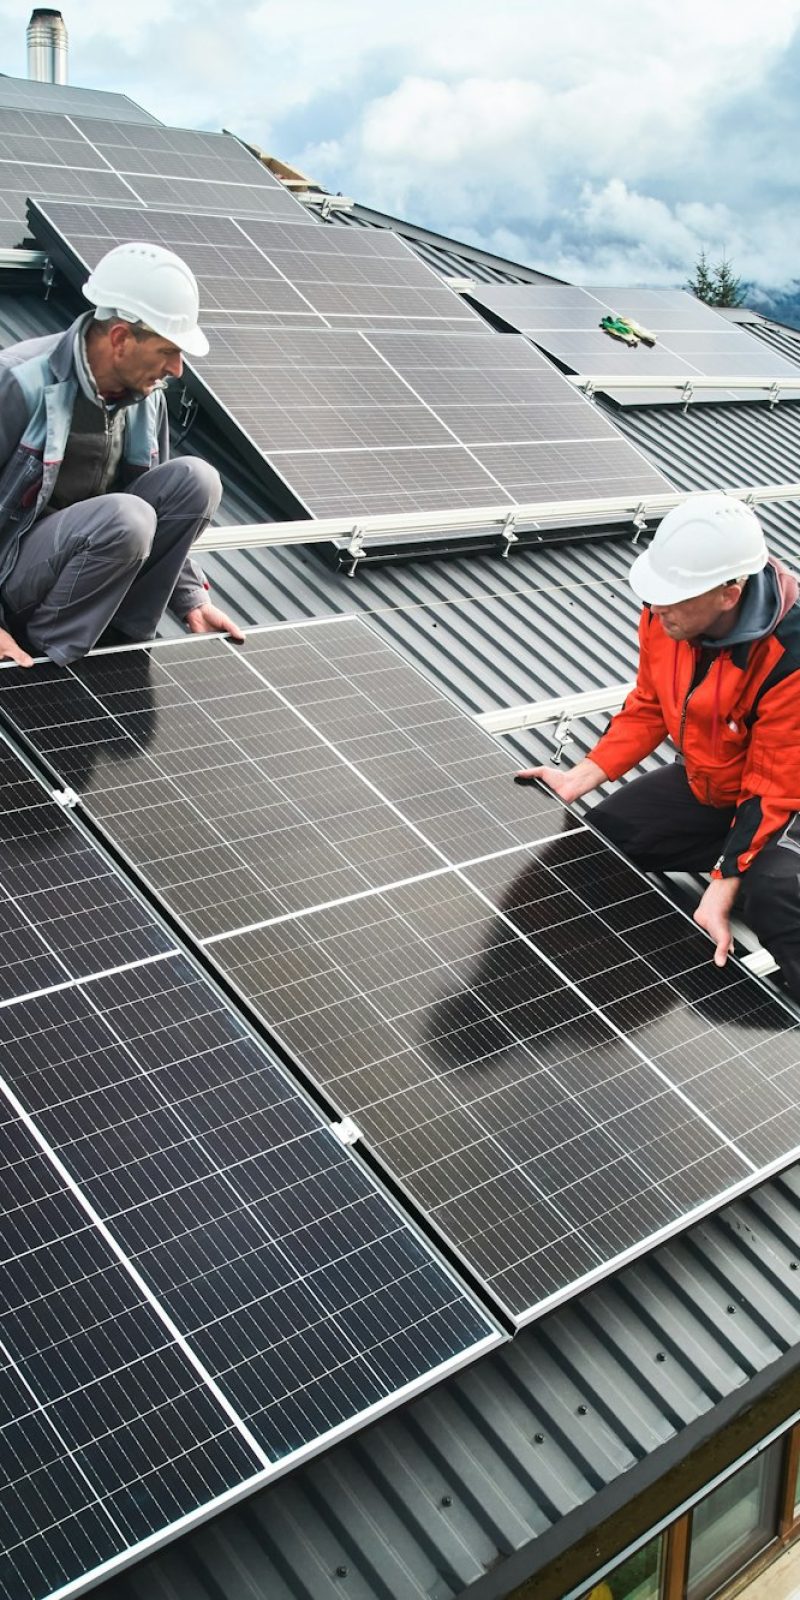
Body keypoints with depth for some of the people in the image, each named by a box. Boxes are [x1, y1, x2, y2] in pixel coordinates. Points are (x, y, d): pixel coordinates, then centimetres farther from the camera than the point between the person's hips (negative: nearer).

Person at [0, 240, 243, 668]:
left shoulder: (147, 396, 0)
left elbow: (159, 514, 12)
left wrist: (190, 600, 5)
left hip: (91, 543, 7)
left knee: (194, 479, -12)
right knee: (124, 519, -34)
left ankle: (116, 639, -8)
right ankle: (41, 658, -14)